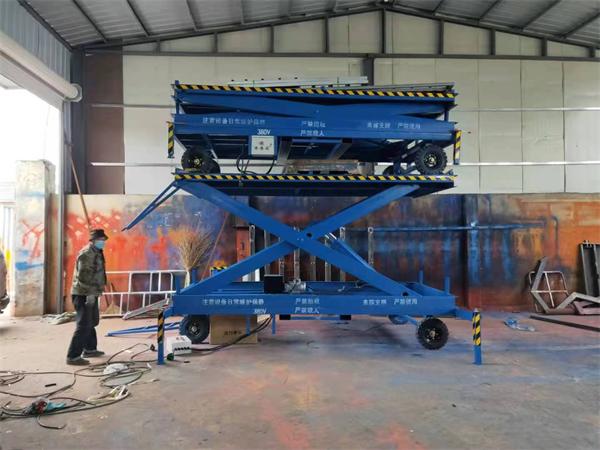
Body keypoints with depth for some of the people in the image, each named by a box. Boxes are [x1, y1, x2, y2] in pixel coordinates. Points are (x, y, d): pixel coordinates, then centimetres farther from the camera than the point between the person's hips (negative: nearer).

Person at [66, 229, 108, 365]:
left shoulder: (96, 253, 16)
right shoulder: (87, 253, -17)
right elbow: (83, 275, -24)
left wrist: (95, 292, 26)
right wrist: (89, 293, -26)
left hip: (91, 294, 11)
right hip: (84, 294, -11)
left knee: (92, 322, 21)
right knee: (84, 325, -12)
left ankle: (90, 349, 34)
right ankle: (73, 356, -9)